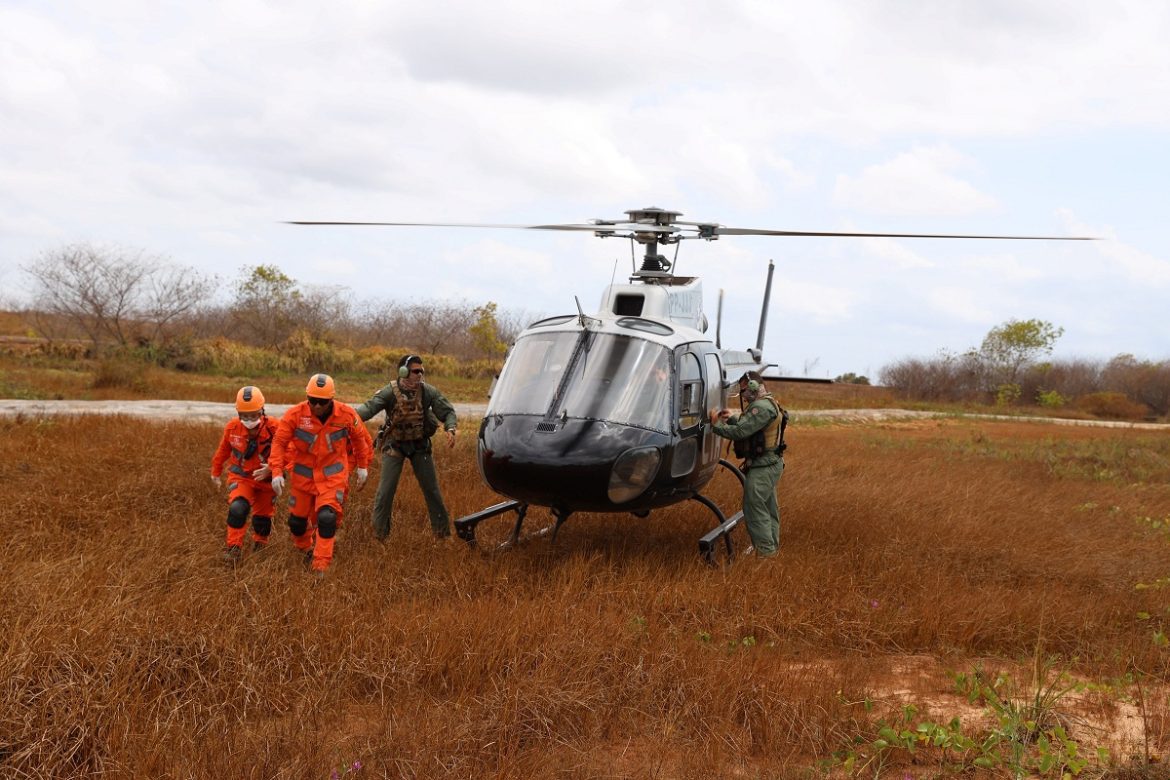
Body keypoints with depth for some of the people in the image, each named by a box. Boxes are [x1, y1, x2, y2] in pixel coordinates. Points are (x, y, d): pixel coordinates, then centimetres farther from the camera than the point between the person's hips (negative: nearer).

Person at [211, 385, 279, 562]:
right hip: (241, 477, 1)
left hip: (265, 480, -1)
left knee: (262, 518, 12)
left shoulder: (273, 428, -21)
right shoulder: (232, 427, -12)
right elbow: (223, 451, 6)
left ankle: (259, 546, 42)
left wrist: (271, 469, -35)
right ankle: (233, 548, -13)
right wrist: (216, 472, 17)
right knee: (237, 509, -25)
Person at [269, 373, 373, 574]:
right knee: (297, 520, 12)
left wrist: (362, 466, 11)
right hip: (303, 473, 1)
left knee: (327, 518, -17)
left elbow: (360, 438, 5)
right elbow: (279, 442, -10)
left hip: (333, 475, -1)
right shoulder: (295, 414, -18)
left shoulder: (346, 414, -14)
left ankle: (320, 567, -9)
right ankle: (305, 549, 45)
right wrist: (277, 472, -16)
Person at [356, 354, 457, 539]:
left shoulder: (428, 392, -8)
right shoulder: (390, 392, -17)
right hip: (394, 445, -2)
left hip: (420, 445, 2)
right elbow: (369, 407, -30)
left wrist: (450, 429, -25)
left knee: (431, 488, 7)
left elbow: (447, 411, -4)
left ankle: (443, 531, 21)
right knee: (386, 489, -6)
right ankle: (379, 534, 6)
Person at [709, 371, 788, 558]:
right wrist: (732, 418, 10)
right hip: (770, 465, 11)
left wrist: (716, 424, -15)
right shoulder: (766, 404, 16)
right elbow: (749, 426, 21)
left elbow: (740, 432, -25)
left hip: (763, 468, -11)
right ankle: (772, 547, 27)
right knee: (768, 507, 18)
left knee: (754, 506, -10)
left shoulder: (762, 408, -19)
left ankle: (765, 550, -9)